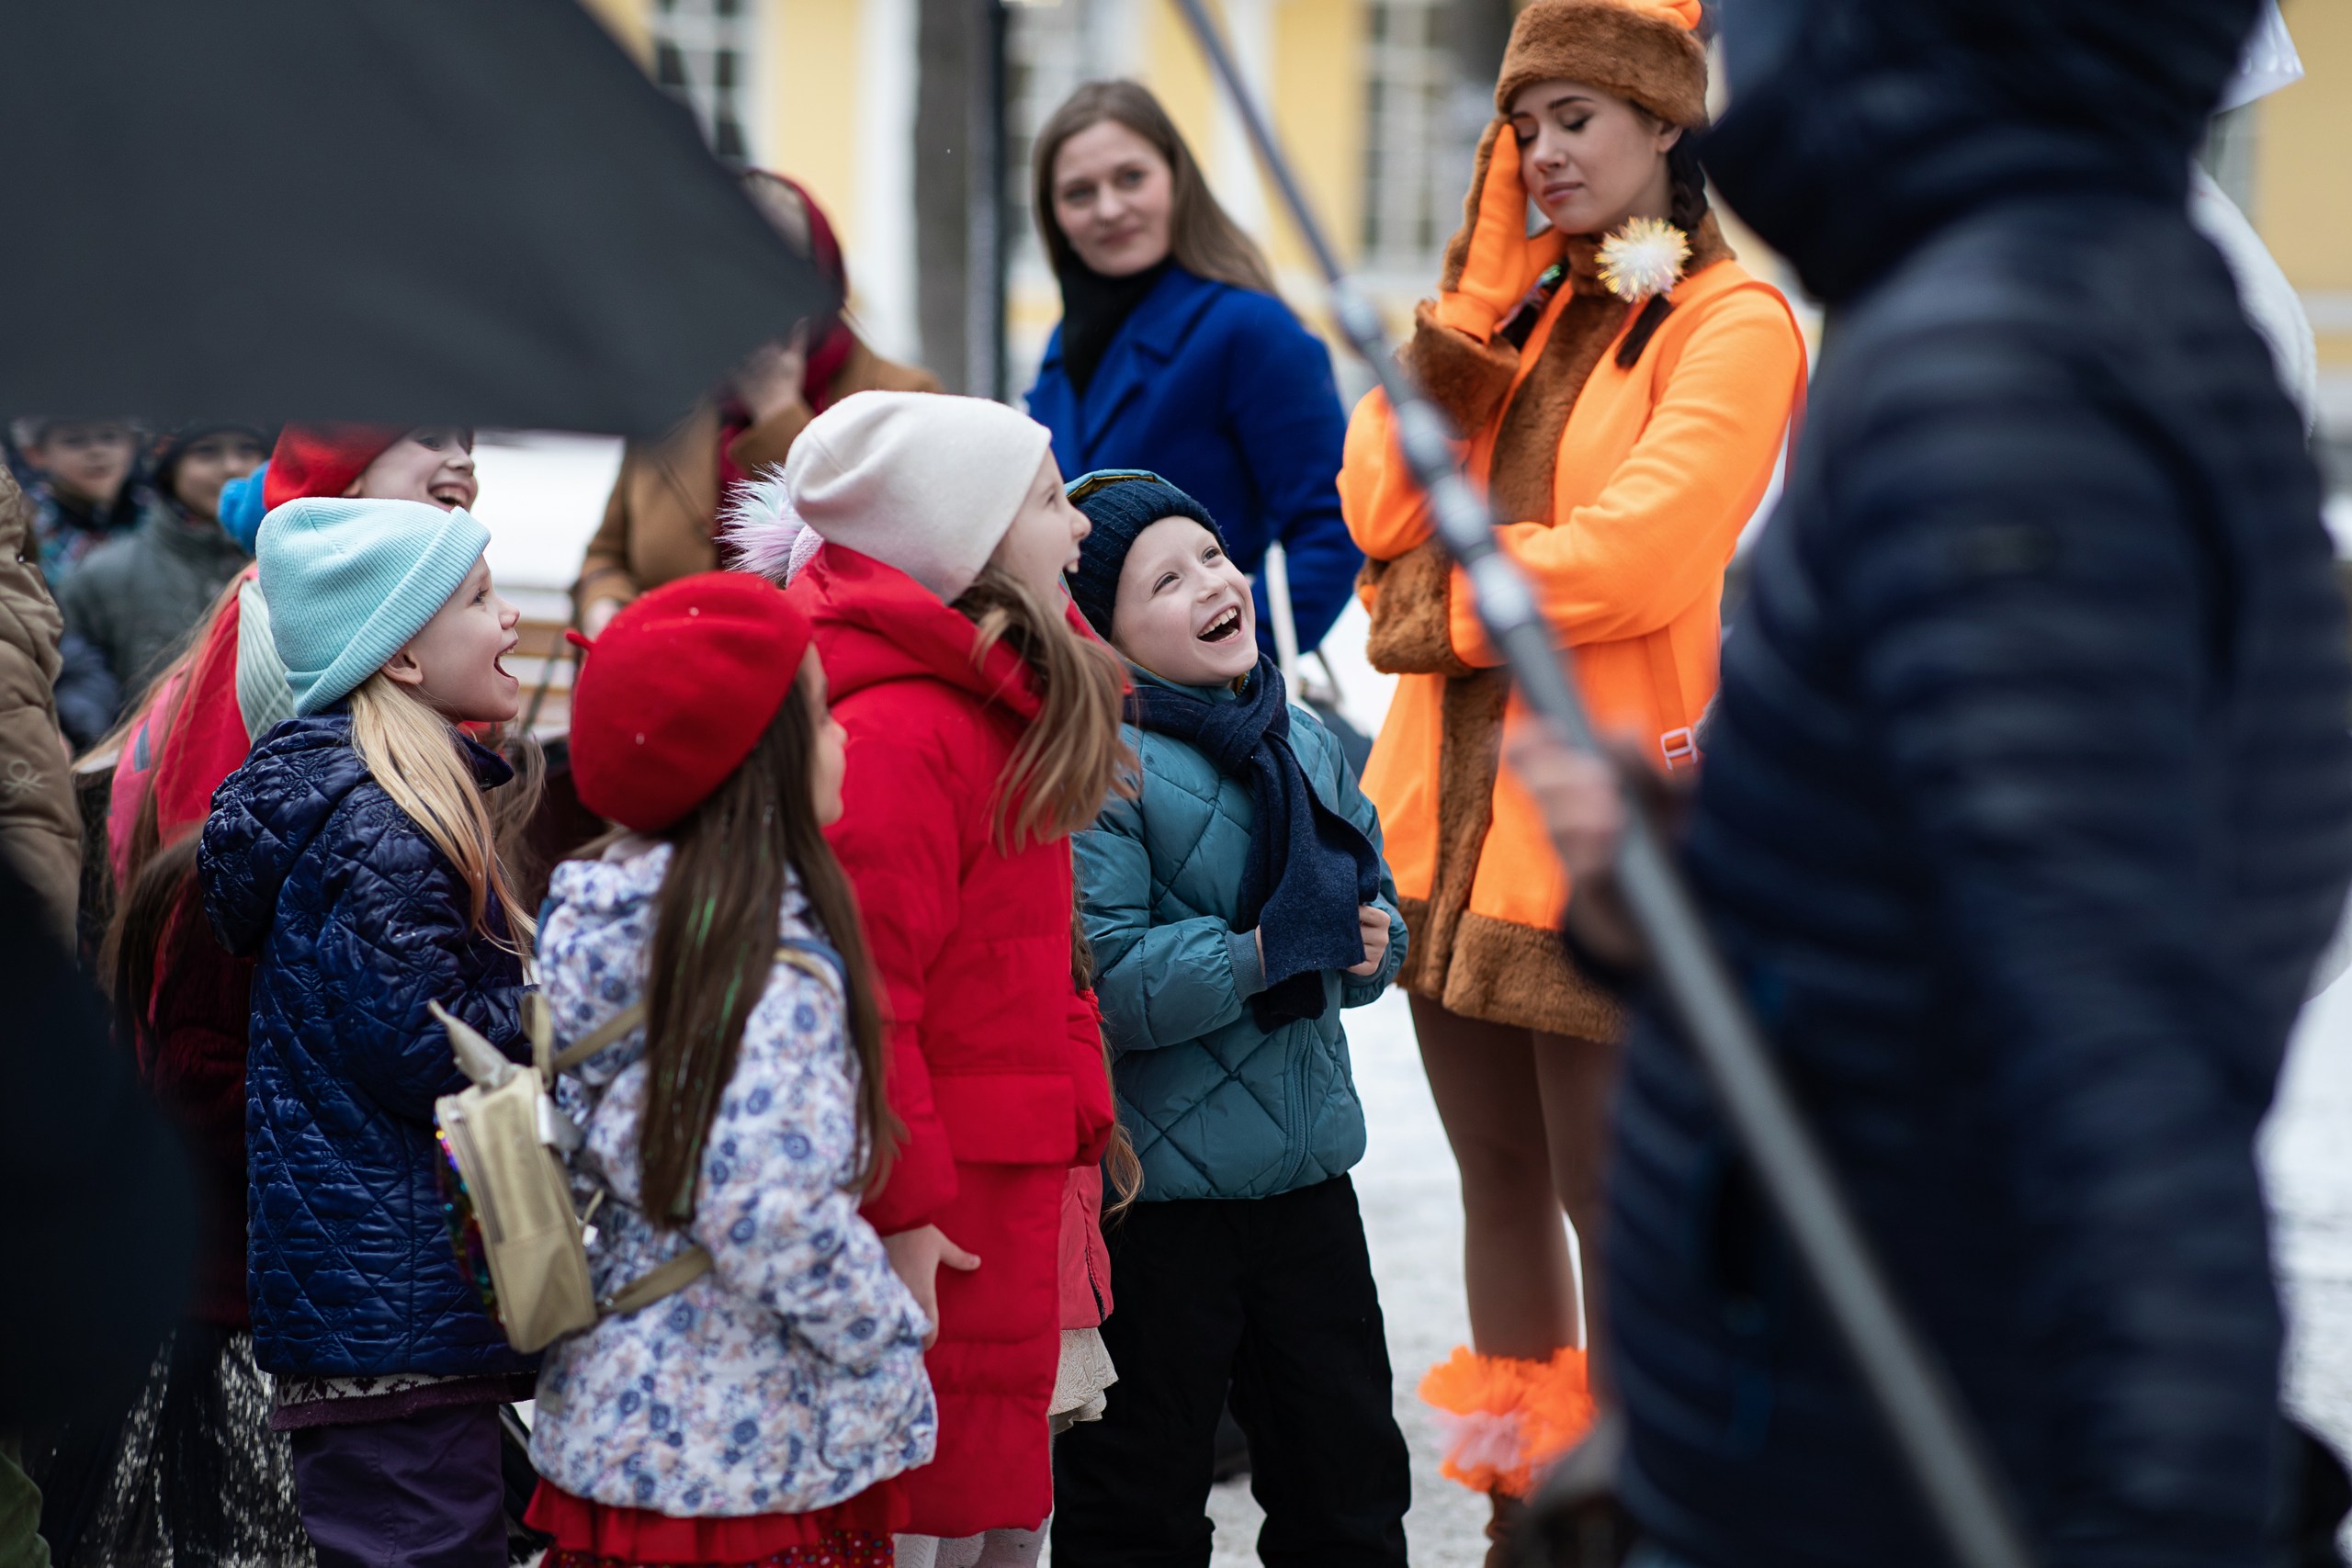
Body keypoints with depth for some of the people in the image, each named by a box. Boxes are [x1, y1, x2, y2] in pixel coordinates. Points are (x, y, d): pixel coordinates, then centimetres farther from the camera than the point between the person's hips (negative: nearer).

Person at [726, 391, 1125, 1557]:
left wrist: (1078, 1113, 16)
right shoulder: (895, 731, -21)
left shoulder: (1007, 706, 14)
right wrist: (897, 1209, -22)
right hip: (932, 1211, -10)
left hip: (1004, 1192, 10)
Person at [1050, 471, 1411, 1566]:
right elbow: (1108, 980, -24)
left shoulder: (1303, 740, 7)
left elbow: (1377, 914, 15)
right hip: (1152, 1196, -7)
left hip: (1307, 1168, 7)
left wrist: (1366, 943, -7)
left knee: (1350, 1469, 17)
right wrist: (1267, 952, -23)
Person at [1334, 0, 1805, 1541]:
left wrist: (1443, 612, -5)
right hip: (1451, 814, 7)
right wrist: (1472, 291, -2)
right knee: (1498, 1179, 14)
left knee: (1607, 1197, -1)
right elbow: (1383, 515, 3)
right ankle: (1516, 1511, 25)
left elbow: (1626, 557, -18)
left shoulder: (1733, 324, -6)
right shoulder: (1521, 311, 16)